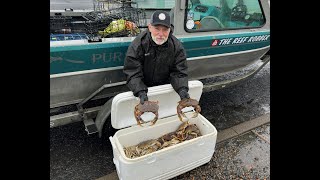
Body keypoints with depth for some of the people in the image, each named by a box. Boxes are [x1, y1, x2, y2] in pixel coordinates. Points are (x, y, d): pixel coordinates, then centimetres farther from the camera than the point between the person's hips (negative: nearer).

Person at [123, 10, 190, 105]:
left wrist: (182, 89, -33)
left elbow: (179, 72, -13)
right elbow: (132, 73, -24)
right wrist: (141, 92, -39)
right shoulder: (138, 44, -21)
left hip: (165, 87, 2)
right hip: (144, 86, -1)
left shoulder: (177, 46, -14)